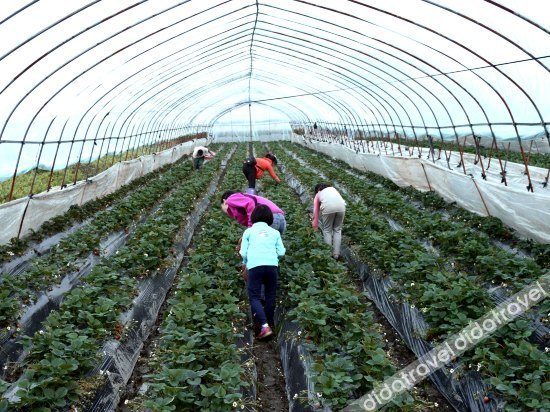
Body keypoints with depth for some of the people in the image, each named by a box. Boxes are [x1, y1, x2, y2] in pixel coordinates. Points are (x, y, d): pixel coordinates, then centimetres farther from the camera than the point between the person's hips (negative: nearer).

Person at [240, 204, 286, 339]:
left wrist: (245, 263, 29)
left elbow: (243, 252, 9)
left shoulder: (249, 231, 15)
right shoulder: (274, 232, 19)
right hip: (272, 265, 2)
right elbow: (281, 252, 13)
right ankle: (270, 323, 19)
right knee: (270, 296, 15)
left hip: (255, 266, -2)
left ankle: (265, 326, -15)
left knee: (254, 297, 1)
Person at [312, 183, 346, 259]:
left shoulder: (318, 194, 30)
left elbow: (316, 211, 32)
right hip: (341, 205, 2)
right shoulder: (333, 189, 37)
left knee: (327, 230, 16)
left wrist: (315, 226, 42)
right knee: (337, 229, 18)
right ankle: (336, 254, 20)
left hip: (328, 206, -2)